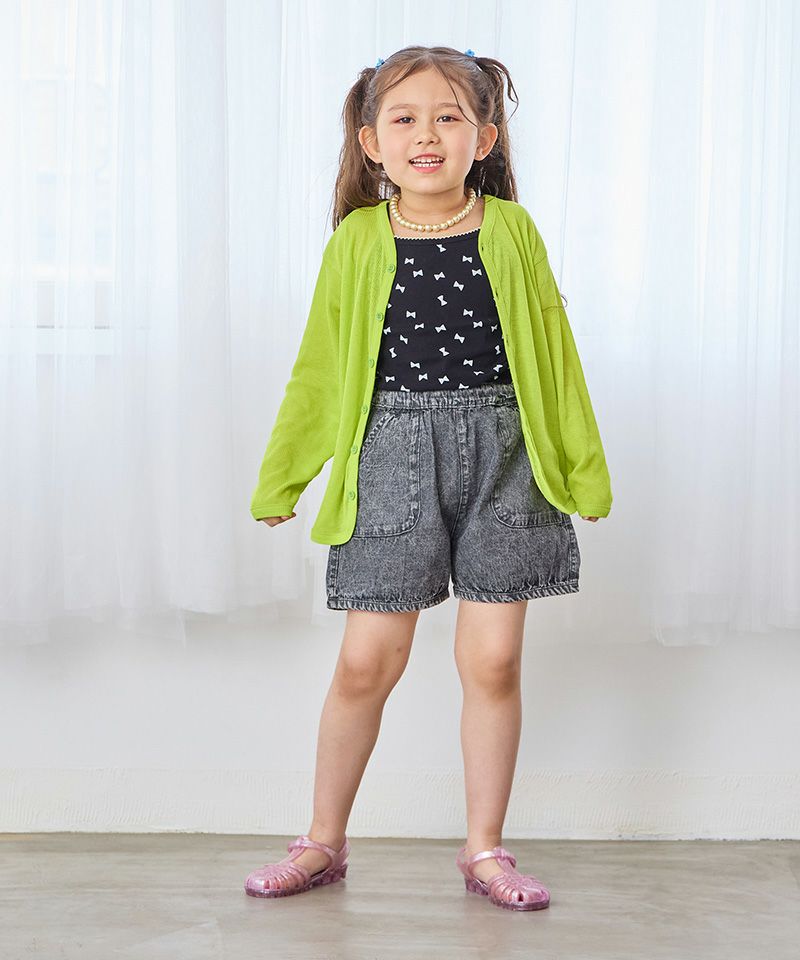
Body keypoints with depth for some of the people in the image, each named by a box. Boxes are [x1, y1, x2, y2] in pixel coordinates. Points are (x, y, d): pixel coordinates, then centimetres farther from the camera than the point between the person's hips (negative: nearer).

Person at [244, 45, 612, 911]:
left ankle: (484, 847, 20)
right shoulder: (358, 239, 0)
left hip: (500, 458, 1)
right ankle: (323, 842, 20)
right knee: (366, 663, 2)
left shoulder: (511, 230, 1)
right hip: (392, 457, 0)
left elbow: (553, 357, 6)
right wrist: (279, 480, 10)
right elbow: (320, 368, 7)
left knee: (492, 661, 5)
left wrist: (584, 468, 7)